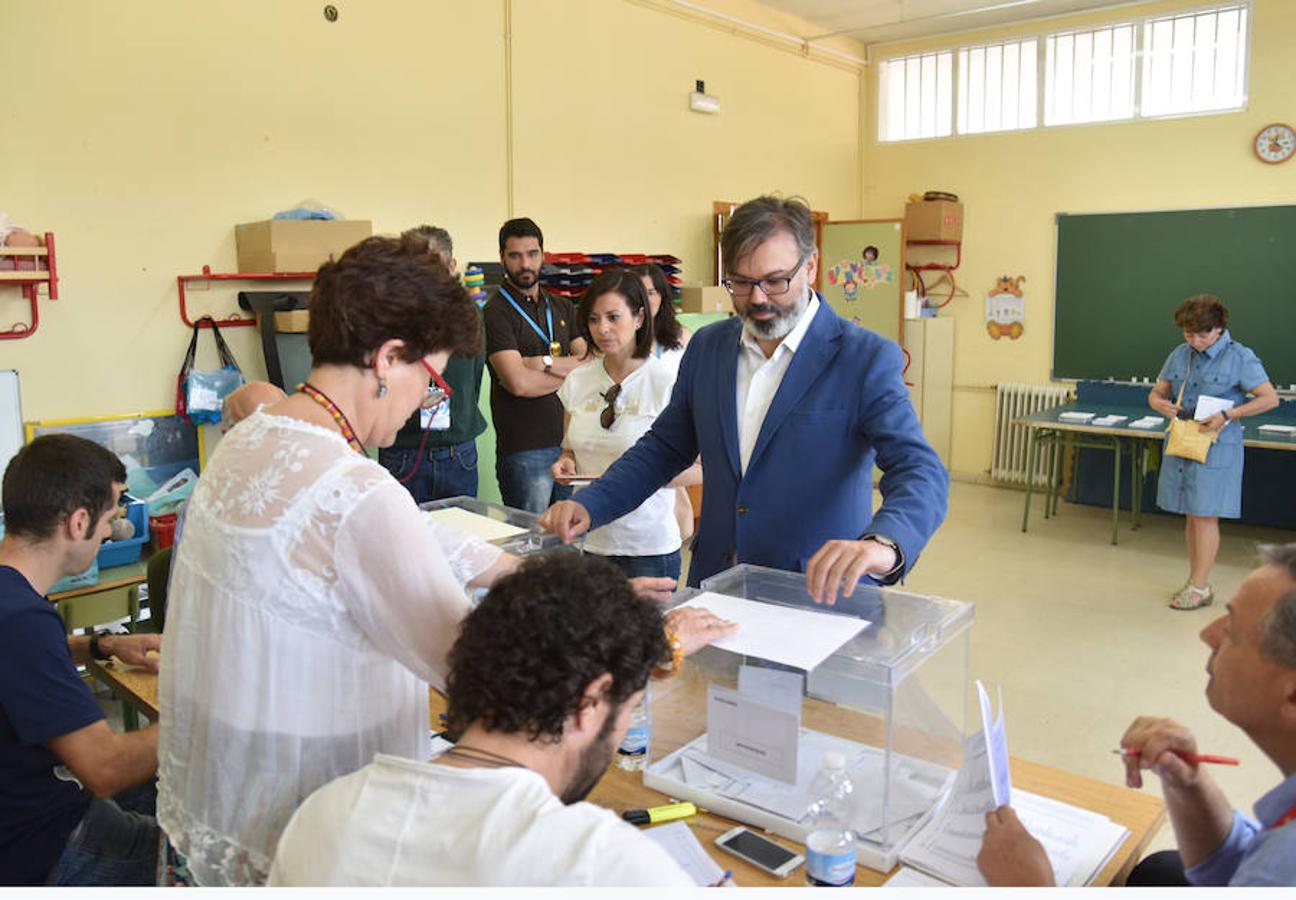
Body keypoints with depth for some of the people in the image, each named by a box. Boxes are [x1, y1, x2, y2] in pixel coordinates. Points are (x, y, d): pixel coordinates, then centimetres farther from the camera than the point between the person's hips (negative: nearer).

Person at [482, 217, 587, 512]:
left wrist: (545, 363, -10)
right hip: (524, 450, -5)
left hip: (570, 441, 6)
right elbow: (519, 383, -16)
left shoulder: (563, 308, 14)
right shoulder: (495, 312, -5)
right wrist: (570, 371, -2)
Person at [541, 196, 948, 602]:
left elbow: (921, 470, -19)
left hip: (819, 596, -3)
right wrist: (589, 505, -1)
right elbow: (663, 448, 15)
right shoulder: (706, 347, 7)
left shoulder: (867, 359, -9)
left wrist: (883, 543, -40)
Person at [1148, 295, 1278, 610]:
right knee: (1191, 515, 12)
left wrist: (1228, 415, -21)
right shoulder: (1179, 355, 7)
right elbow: (1156, 392, 14)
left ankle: (1200, 587, 7)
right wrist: (1161, 404, -10)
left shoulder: (1240, 357, -8)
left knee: (1205, 515, -2)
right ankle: (1195, 581, 22)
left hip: (1216, 447, -5)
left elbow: (1270, 398, -10)